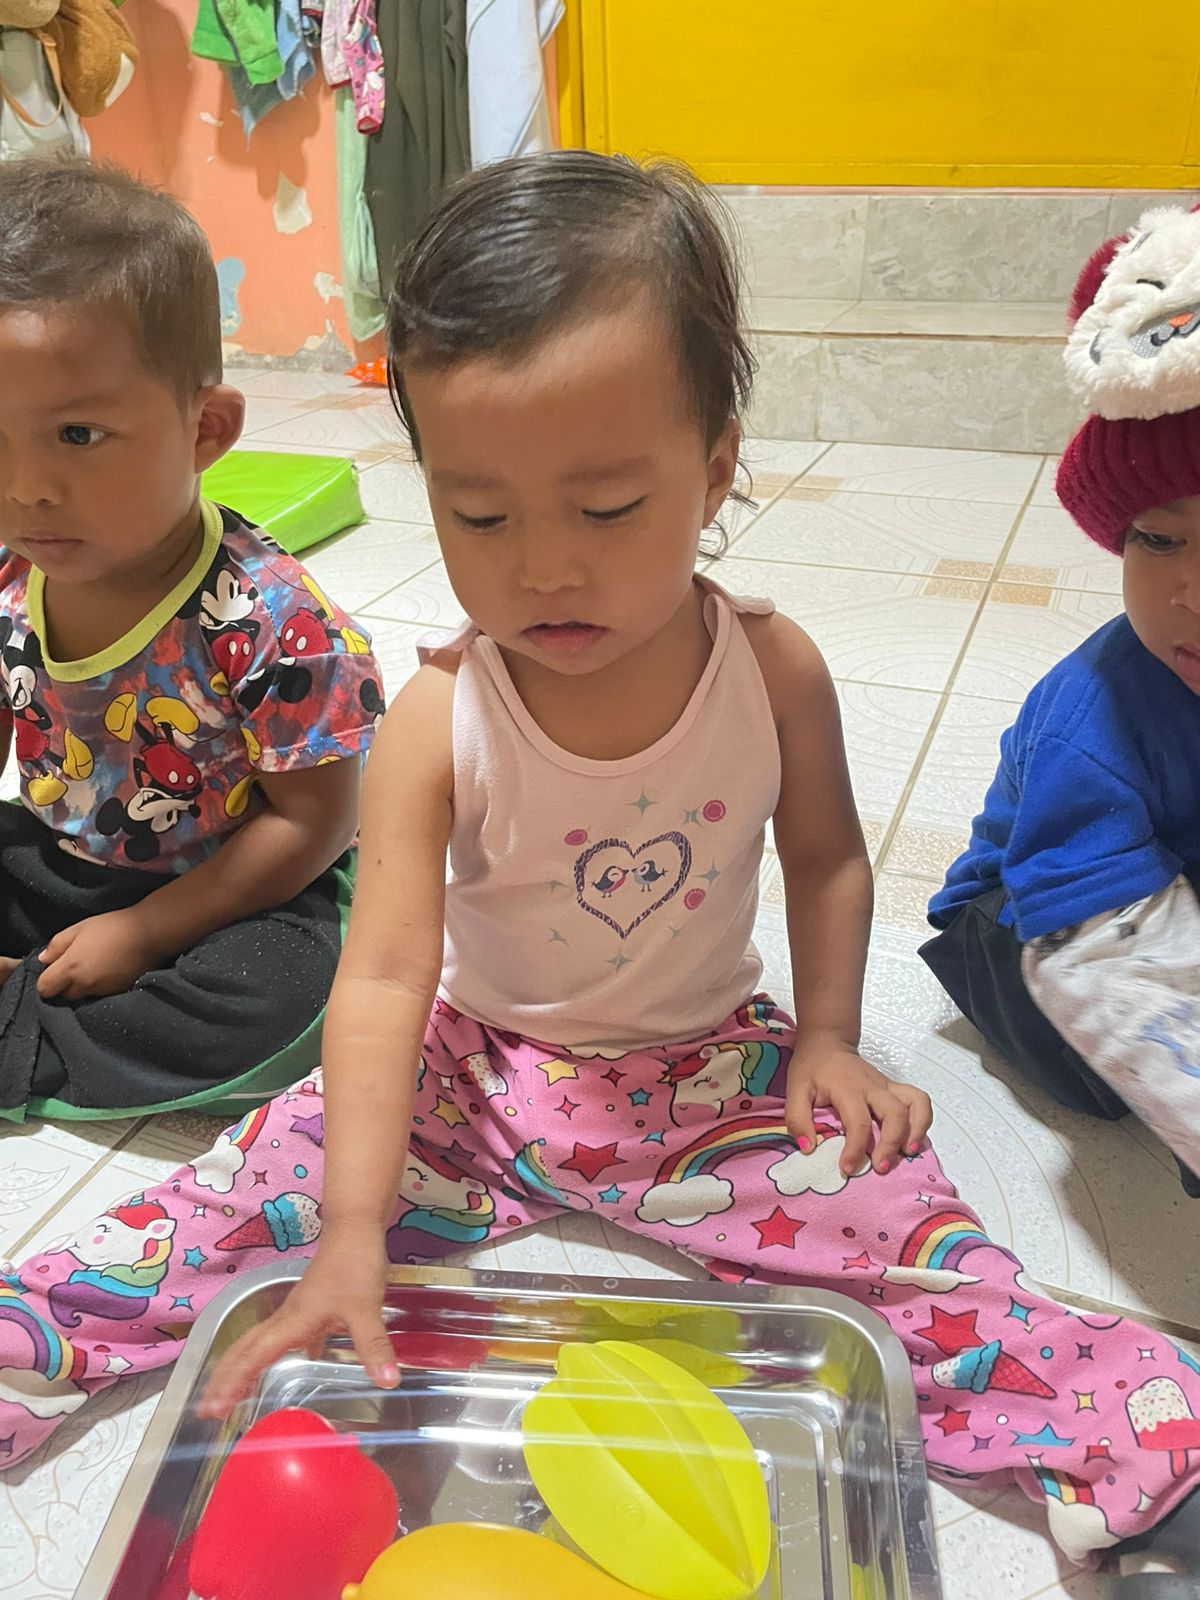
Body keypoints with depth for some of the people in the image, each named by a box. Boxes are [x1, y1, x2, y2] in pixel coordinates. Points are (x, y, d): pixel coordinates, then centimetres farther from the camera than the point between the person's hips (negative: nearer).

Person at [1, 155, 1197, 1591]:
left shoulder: (773, 671, -15)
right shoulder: (437, 721, -21)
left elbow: (826, 857, 4)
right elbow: (385, 973, -25)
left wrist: (827, 1038, -6)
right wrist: (352, 1237, -32)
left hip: (712, 1067, 1)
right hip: (480, 1070, 0)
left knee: (890, 1214, -18)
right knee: (269, 1185, -10)